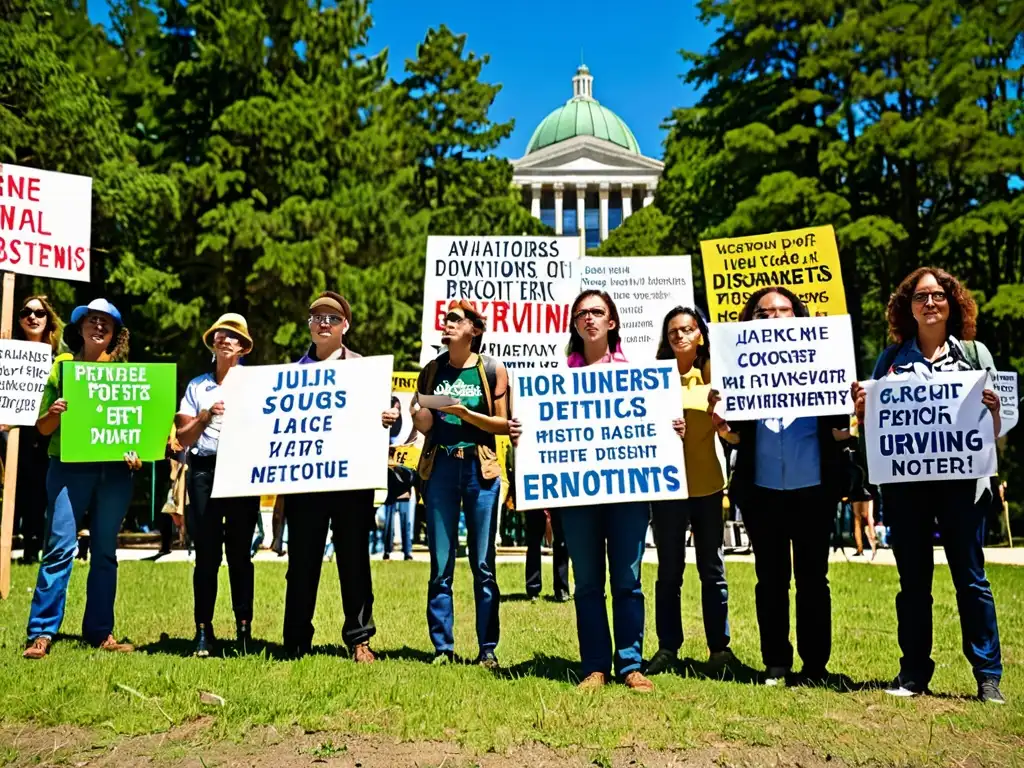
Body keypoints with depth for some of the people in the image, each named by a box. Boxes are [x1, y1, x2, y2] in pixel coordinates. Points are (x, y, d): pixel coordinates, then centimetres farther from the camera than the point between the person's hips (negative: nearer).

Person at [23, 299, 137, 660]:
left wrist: (136, 450, -7)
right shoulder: (62, 366, 9)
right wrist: (54, 412, -13)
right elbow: (43, 428, 9)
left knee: (105, 551, 6)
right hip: (69, 465, -1)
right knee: (59, 546, -9)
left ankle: (100, 632, 13)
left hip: (115, 470, 2)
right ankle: (41, 633, -2)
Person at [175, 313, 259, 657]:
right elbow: (183, 438, 8)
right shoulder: (197, 386, 13)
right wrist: (207, 415, -8)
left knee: (239, 552, 1)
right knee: (206, 554, 0)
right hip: (204, 471, 1)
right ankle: (203, 631, 6)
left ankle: (244, 628, 6)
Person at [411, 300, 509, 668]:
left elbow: (503, 423, 0)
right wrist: (419, 416, -6)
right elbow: (424, 427, 16)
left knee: (483, 564, 1)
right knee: (440, 564, 4)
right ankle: (442, 647, 12)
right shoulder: (431, 370, 10)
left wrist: (465, 413, -12)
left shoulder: (493, 370, 2)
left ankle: (488, 649, 10)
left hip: (480, 469, -2)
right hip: (439, 468, 2)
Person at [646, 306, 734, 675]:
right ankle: (667, 647, 16)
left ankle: (719, 646, 20)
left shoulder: (713, 372, 3)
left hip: (707, 482, 1)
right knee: (669, 570, 6)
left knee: (712, 568, 9)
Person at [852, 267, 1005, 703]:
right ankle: (914, 673, 18)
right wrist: (861, 409, -8)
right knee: (913, 580, 8)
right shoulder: (891, 358, 9)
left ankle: (988, 676, 13)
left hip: (960, 479, -1)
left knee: (970, 577, 2)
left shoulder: (975, 353, 7)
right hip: (904, 480, 1)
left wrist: (993, 409, -13)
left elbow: (994, 430, 8)